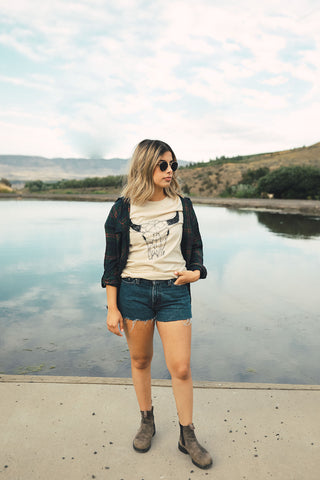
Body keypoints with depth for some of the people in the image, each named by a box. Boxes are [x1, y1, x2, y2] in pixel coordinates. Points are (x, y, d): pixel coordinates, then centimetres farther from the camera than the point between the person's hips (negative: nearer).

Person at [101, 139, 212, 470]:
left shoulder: (182, 205, 4)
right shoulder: (124, 208, -2)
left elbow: (195, 247, 14)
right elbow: (112, 260, -1)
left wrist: (195, 272, -7)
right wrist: (112, 307, -3)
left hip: (174, 291, 1)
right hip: (133, 290, 0)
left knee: (180, 367, 1)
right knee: (140, 360, 14)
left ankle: (187, 437, 23)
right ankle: (147, 422, 37)